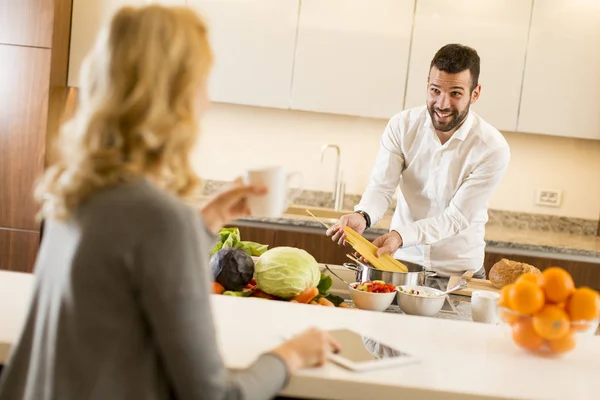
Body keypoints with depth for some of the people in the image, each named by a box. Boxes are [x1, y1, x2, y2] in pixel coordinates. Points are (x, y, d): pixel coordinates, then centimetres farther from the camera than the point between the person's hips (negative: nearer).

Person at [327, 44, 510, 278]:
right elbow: (381, 187, -9)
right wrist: (362, 216, -33)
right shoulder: (401, 125, -6)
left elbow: (457, 217, -16)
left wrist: (400, 236, -32)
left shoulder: (493, 149, -15)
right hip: (401, 261, 2)